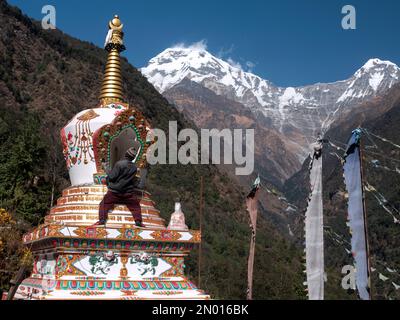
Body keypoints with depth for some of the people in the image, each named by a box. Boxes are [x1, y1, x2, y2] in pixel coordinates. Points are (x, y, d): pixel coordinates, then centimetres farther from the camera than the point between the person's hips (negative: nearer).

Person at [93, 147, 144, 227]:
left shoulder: (119, 164, -13)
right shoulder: (134, 167, 2)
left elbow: (112, 177, -14)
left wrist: (109, 173, 7)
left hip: (115, 191, -3)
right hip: (129, 193, 3)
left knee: (104, 204, 7)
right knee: (135, 206, 17)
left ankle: (102, 220, -6)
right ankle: (138, 221, 2)